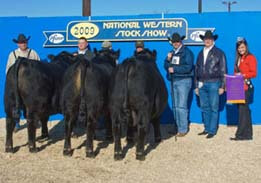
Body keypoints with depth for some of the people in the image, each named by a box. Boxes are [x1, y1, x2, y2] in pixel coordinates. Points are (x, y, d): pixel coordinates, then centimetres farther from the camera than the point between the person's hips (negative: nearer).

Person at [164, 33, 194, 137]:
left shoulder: (187, 52, -5)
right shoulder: (172, 52, 16)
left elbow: (188, 67, -16)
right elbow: (166, 66, 13)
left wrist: (174, 69, -14)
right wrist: (168, 59, -6)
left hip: (183, 81, -7)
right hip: (173, 81, 7)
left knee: (181, 106, -10)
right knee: (175, 106, 11)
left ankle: (183, 129, -6)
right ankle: (177, 127, 20)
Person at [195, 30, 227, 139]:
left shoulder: (219, 53, 1)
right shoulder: (200, 53, 15)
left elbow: (223, 70, -1)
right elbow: (197, 70, 18)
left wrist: (222, 86, -7)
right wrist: (196, 86, 14)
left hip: (213, 84, -5)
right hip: (202, 84, 5)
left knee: (214, 108, -3)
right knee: (204, 108, 8)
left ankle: (212, 131, 2)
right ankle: (207, 129, 18)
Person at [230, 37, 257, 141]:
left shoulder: (250, 57, -5)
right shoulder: (238, 58, 19)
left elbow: (254, 73, -11)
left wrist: (243, 75, -22)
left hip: (246, 86, -8)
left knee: (242, 109, -8)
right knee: (244, 110, 9)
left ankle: (241, 135, -5)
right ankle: (248, 134, 14)